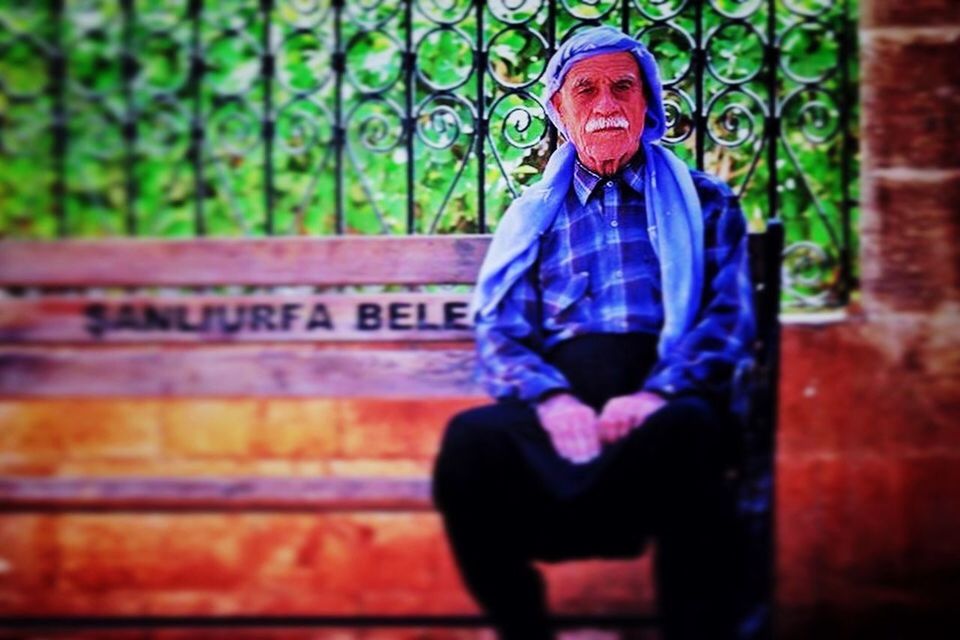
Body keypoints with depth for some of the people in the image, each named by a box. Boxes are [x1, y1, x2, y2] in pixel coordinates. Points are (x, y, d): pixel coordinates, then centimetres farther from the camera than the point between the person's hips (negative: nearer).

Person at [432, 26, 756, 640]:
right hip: (562, 401, 2)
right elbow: (499, 336, 12)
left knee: (681, 432, -39)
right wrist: (550, 398, -12)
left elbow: (729, 320, 6)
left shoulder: (705, 203, 20)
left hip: (667, 403, -1)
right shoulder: (532, 216, 24)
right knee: (471, 439, -32)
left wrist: (656, 394, -15)